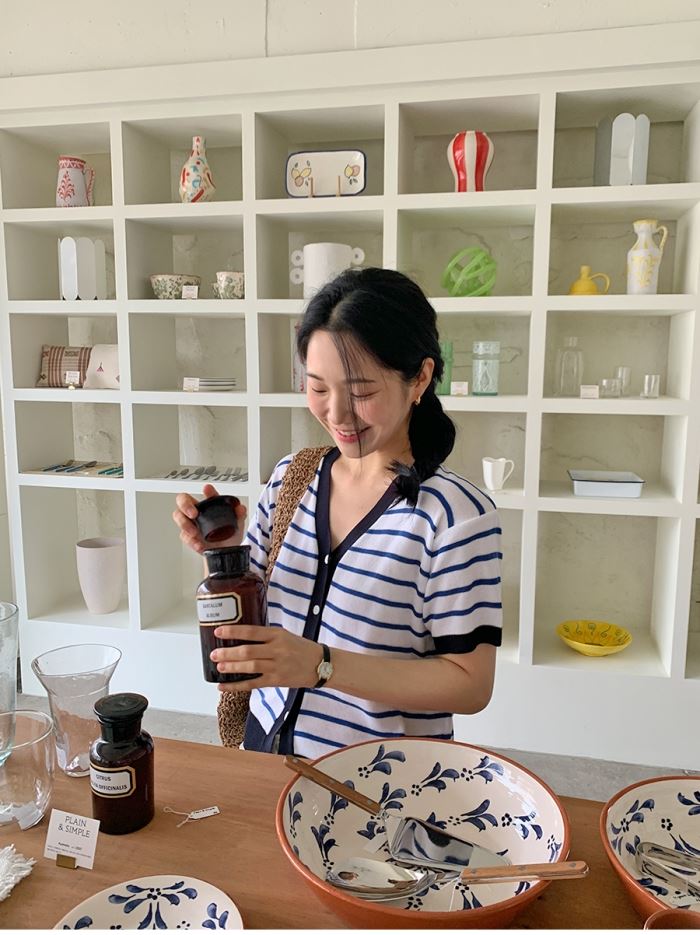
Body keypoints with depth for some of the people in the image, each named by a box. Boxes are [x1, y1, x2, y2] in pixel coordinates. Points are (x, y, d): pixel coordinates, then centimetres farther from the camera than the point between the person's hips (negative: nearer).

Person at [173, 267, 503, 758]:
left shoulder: (457, 514, -23)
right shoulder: (290, 477, -5)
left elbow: (470, 685, -20)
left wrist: (320, 664, -29)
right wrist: (222, 550, -16)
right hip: (269, 744, 6)